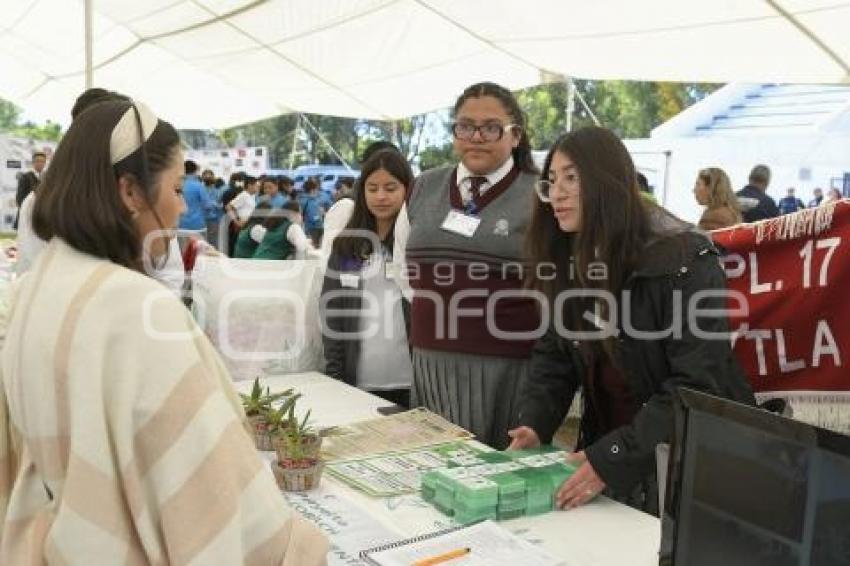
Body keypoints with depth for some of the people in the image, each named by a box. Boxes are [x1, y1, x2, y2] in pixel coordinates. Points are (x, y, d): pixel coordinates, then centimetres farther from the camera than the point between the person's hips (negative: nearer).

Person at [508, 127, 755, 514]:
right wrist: (533, 425, -15)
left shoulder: (683, 260, -20)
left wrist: (613, 459, -29)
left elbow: (696, 384, -24)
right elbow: (553, 358, 3)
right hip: (606, 450, 6)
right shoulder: (565, 263, 0)